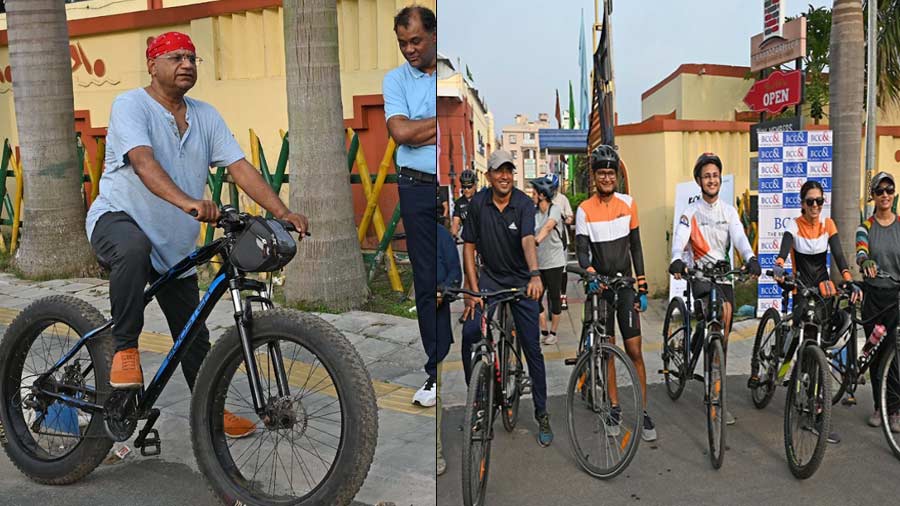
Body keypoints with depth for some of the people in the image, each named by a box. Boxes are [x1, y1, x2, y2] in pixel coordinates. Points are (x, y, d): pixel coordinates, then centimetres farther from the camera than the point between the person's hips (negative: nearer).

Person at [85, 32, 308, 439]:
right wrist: (187, 202, -49)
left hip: (175, 242, 5)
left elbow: (240, 168, -5)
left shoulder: (205, 116, 5)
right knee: (134, 250, -42)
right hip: (118, 218, -5)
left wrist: (282, 213, -19)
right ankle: (125, 349, -23)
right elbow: (144, 162, -30)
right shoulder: (131, 105, -12)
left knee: (195, 333, 9)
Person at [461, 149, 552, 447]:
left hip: (521, 281, -1)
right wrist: (473, 290, -8)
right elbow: (469, 247, -2)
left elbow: (528, 240, -29)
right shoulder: (478, 203, -6)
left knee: (532, 348, 1)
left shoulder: (524, 203, -13)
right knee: (469, 334, -18)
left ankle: (542, 415, 15)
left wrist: (535, 275, -48)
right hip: (490, 278, 2)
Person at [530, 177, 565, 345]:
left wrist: (537, 240, -47)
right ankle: (544, 332, 19)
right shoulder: (533, 211, 6)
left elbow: (548, 226, -31)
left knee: (554, 297, 5)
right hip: (538, 262, 5)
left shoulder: (554, 209, -11)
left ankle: (553, 333, 19)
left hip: (554, 262, -5)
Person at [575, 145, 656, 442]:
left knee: (634, 351, -2)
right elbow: (581, 249, -11)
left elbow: (636, 247, 6)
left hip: (625, 284, 1)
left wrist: (642, 288, 3)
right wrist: (590, 272, -33)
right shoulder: (585, 210, -5)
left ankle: (644, 412, 8)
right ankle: (614, 407, 21)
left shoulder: (628, 204, 2)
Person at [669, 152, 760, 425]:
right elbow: (680, 238, -19)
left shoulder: (729, 211, 8)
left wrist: (751, 259, -30)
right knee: (726, 308, -32)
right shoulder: (691, 212, -2)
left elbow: (739, 237, -9)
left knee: (724, 334, 5)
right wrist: (676, 260, -41)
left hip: (724, 275, 4)